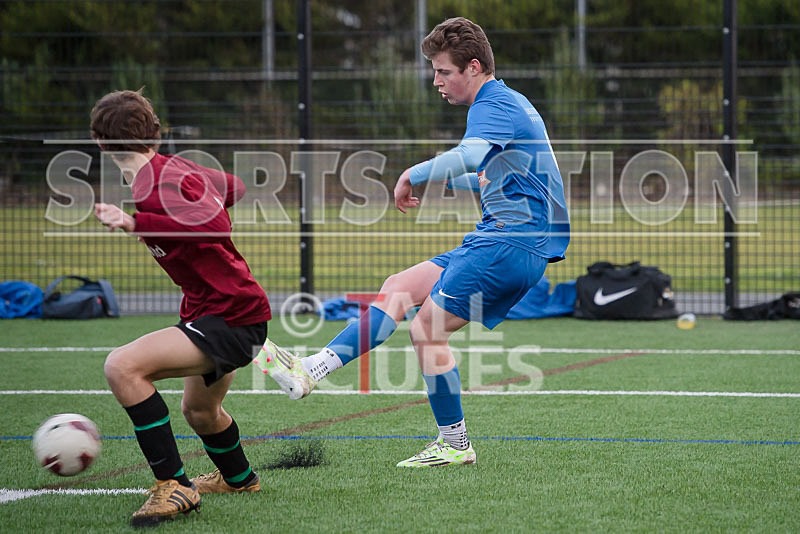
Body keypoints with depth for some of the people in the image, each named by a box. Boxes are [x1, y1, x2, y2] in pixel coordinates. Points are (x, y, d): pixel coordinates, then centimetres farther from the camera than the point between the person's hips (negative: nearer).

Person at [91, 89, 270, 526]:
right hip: (235, 310, 10)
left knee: (123, 367, -26)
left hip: (232, 317, -10)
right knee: (198, 410, 34)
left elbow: (215, 226, -34)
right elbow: (234, 189, 22)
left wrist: (135, 223, -35)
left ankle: (173, 488, -21)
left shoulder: (154, 184, -20)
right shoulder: (172, 167, 6)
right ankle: (238, 478, 63)